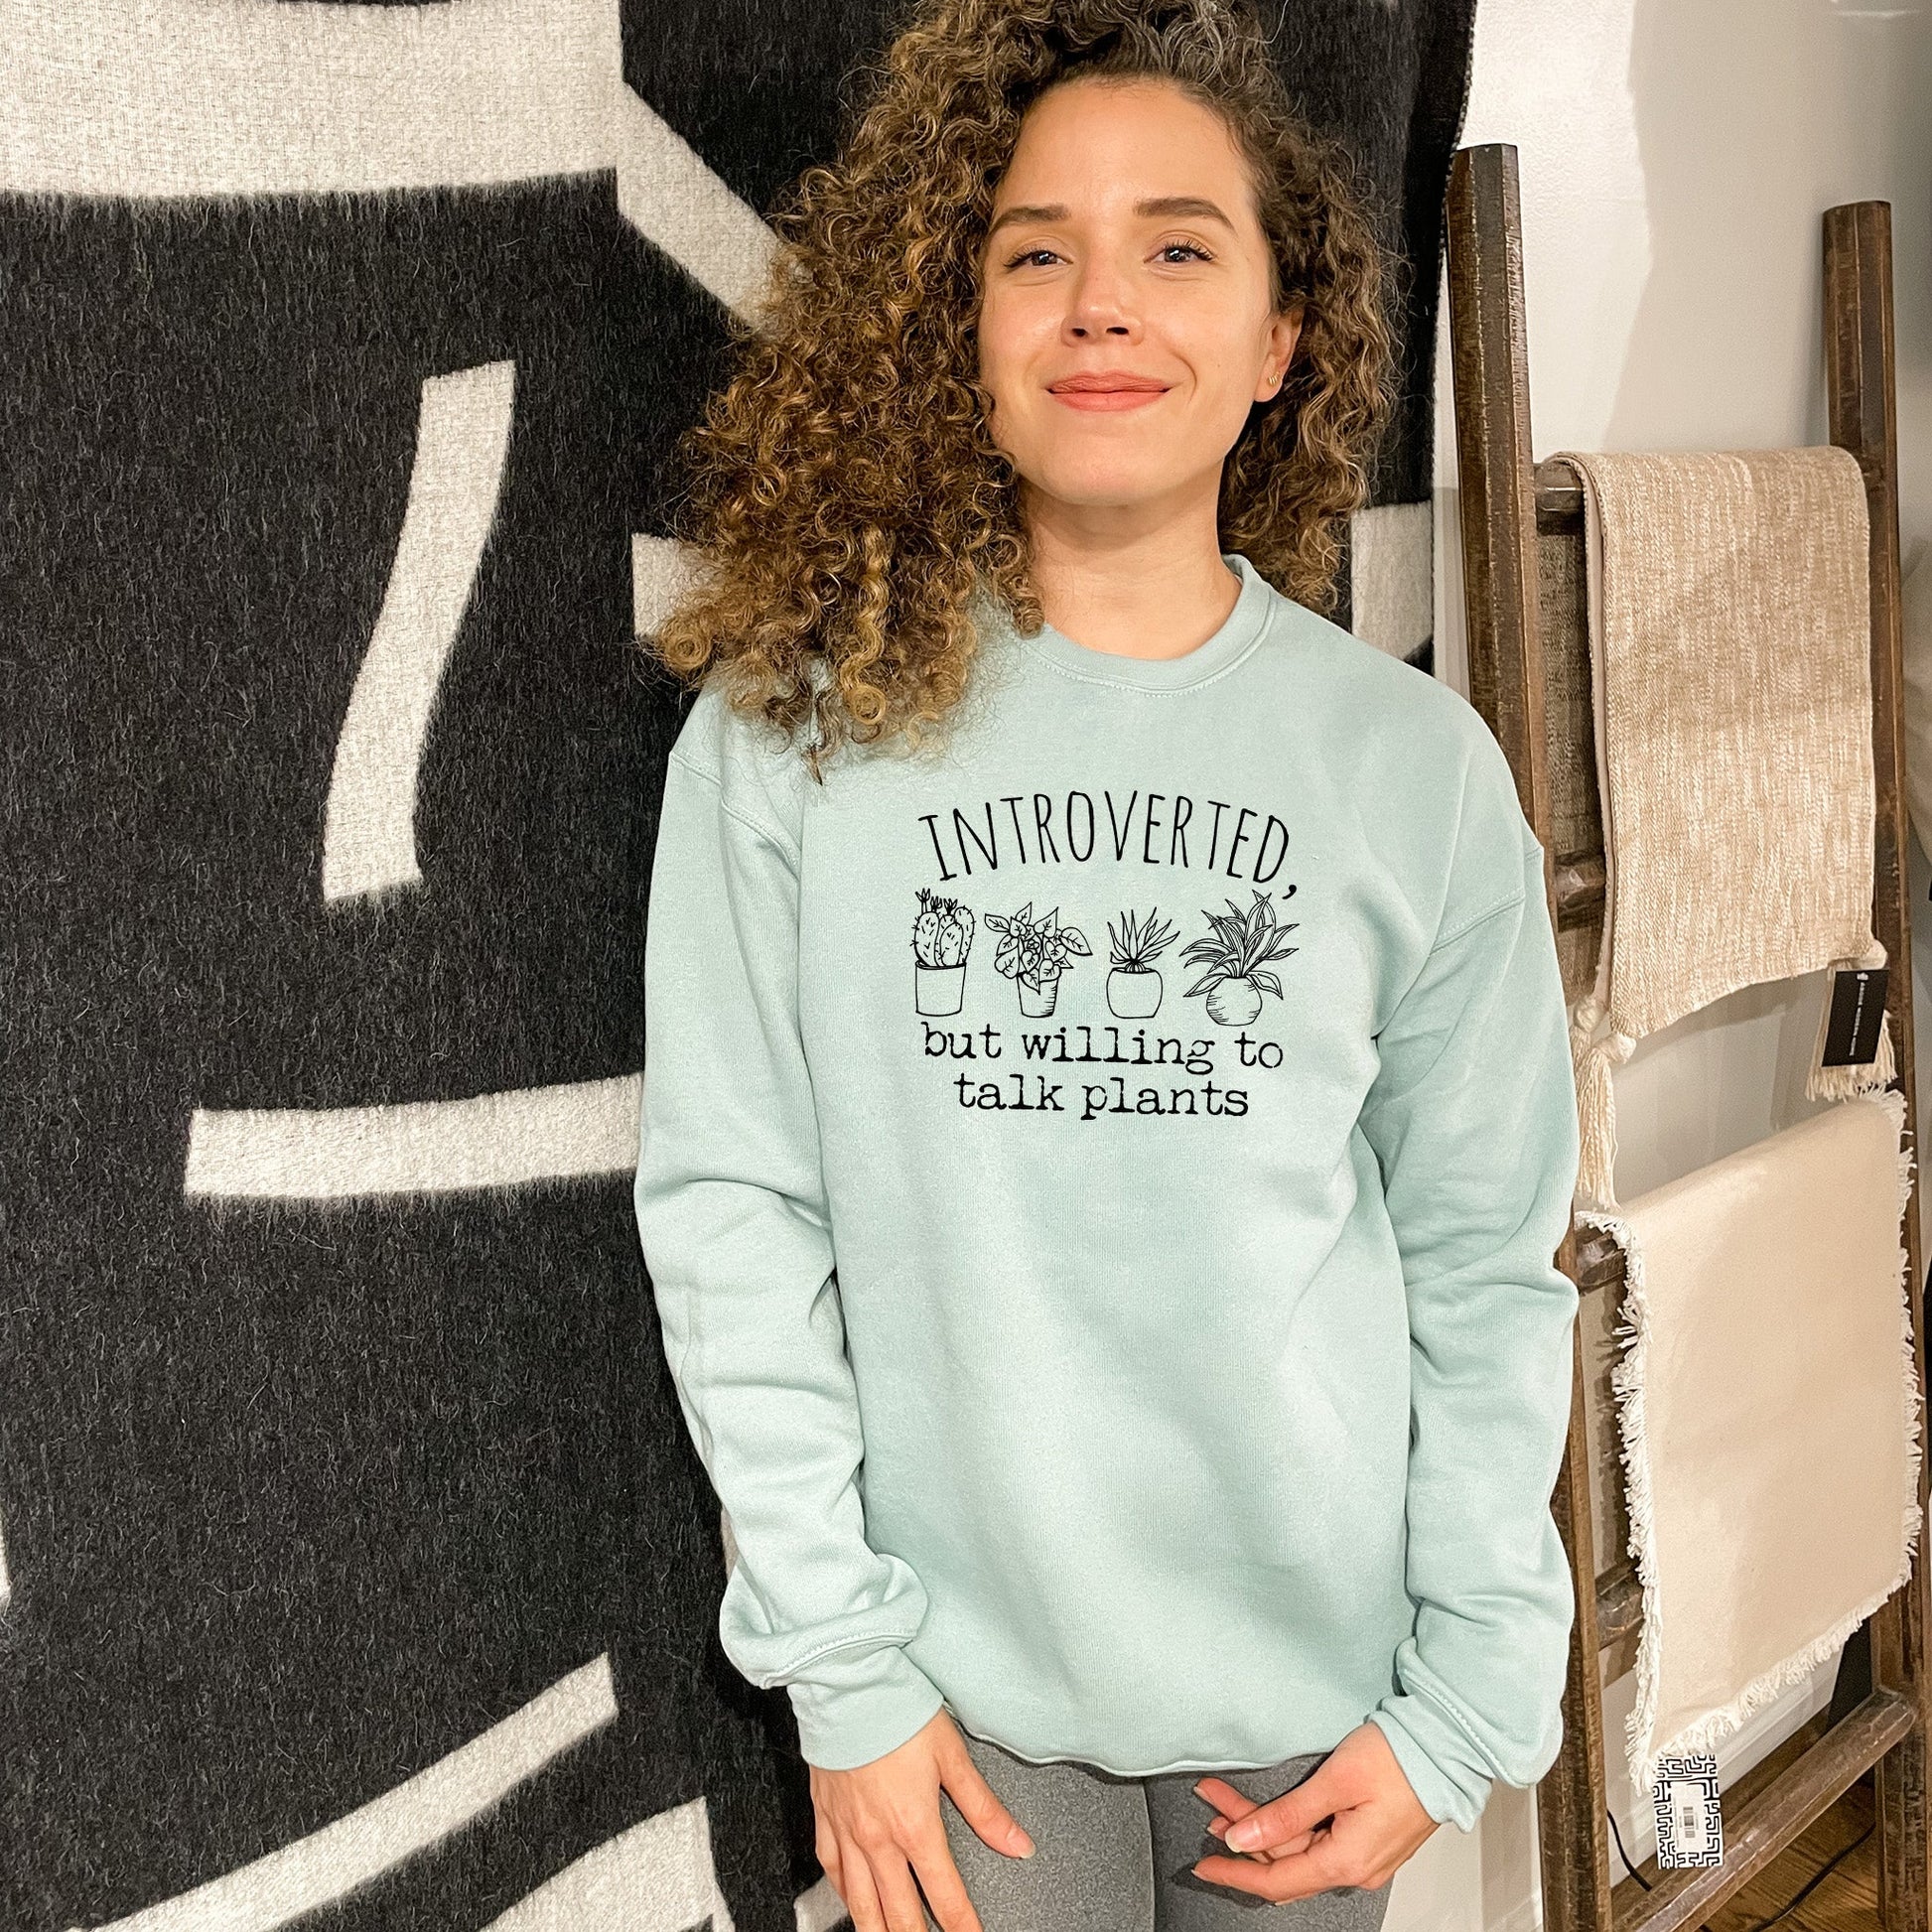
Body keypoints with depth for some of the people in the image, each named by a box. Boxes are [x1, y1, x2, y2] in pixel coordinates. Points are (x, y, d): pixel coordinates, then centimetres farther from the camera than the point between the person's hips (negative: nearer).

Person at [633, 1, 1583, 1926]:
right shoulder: (788, 728, -8)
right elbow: (730, 1212, -7)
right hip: (961, 1671, -1)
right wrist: (838, 1667, -8)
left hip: (1314, 1665, 2)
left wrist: (1465, 1703, -3)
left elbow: (1489, 1262, -1)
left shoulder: (1416, 762, -4)